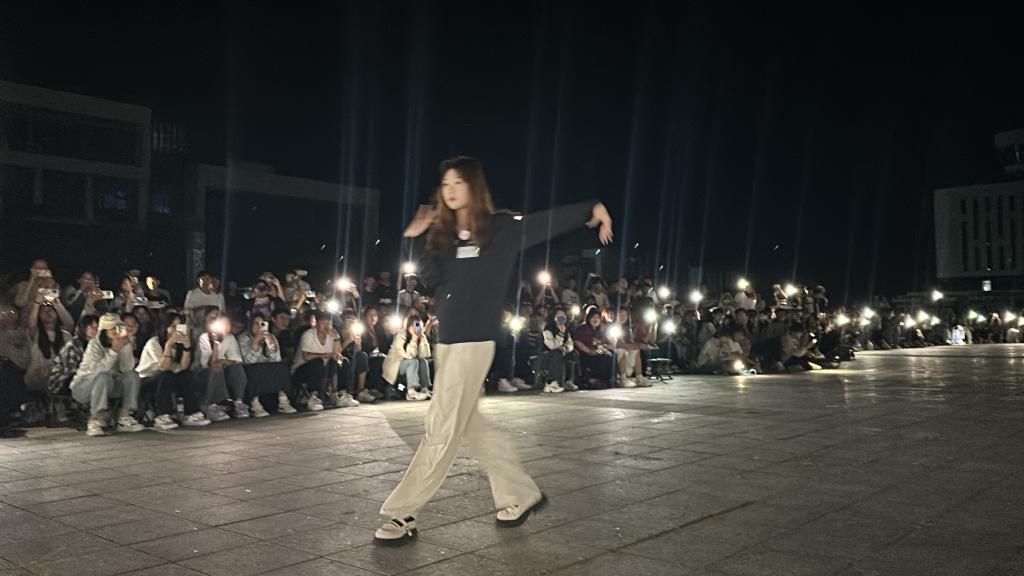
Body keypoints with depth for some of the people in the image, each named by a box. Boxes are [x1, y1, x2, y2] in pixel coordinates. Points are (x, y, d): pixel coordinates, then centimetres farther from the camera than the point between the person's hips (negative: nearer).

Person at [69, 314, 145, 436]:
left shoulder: (121, 344, -6)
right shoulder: (94, 345, -18)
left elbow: (127, 368, -20)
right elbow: (97, 370, -35)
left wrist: (126, 346, -29)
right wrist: (114, 351, -42)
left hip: (108, 386, 5)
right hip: (83, 386, -5)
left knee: (133, 375, -16)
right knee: (103, 377, -35)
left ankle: (124, 419, -15)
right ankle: (96, 420, -29)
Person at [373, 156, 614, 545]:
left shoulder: (500, 230, -3)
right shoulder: (443, 234, 11)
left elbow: (548, 222, -3)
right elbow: (432, 279, 2)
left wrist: (593, 209, -10)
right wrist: (416, 240, -8)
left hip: (474, 341, -7)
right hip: (446, 339, 7)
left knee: (442, 431, -5)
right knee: (469, 424, 14)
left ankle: (402, 515, 1)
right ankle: (522, 493, 28)